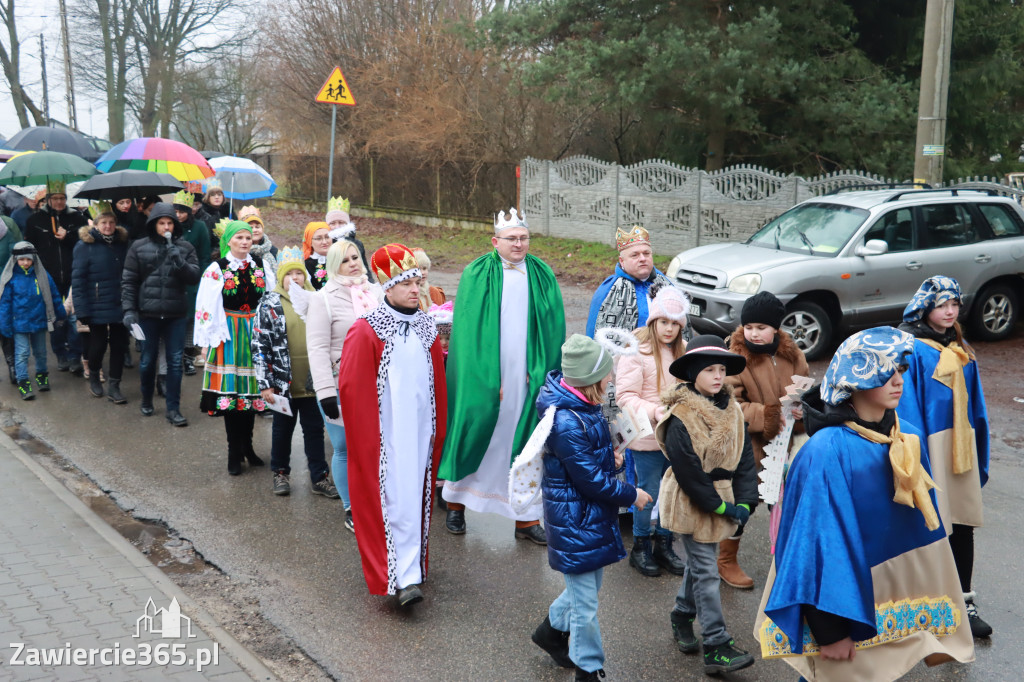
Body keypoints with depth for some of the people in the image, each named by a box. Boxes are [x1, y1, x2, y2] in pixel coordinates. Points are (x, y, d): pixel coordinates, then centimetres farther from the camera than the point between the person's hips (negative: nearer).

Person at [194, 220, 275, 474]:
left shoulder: (261, 267, 7)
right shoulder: (216, 269, -3)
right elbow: (206, 307, -4)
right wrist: (207, 341, -8)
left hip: (255, 334, 3)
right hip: (228, 335, -3)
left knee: (252, 387, 7)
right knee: (230, 390, -1)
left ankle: (247, 447, 20)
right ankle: (234, 453, 7)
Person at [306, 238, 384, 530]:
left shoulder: (376, 292, 10)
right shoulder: (324, 299, -4)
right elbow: (318, 349, -10)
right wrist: (325, 393, -17)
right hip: (341, 388, -3)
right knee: (346, 450, 5)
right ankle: (351, 509, 21)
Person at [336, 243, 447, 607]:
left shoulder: (426, 328, 9)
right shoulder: (366, 331, -9)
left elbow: (438, 383, 14)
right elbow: (351, 386, -9)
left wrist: (438, 428, 11)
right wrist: (363, 434, -9)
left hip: (420, 430, 6)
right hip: (384, 435, -5)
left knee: (417, 494, 11)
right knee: (394, 498, -7)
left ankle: (411, 567, 24)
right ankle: (403, 576, -5)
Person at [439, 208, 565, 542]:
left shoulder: (541, 276, 5)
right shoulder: (477, 274, -3)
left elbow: (553, 330, 5)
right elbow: (468, 330, -7)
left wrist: (541, 374, -4)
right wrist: (486, 379, -13)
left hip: (527, 378, 2)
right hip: (483, 378, -2)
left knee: (525, 445, 7)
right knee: (473, 437, 7)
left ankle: (526, 518, 16)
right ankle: (456, 505, 26)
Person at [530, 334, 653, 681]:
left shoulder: (583, 406, 1)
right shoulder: (566, 422, -28)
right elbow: (590, 480, -22)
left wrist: (610, 456, 4)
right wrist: (631, 495, -10)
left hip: (593, 513, 10)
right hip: (575, 520, -10)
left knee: (587, 583, 24)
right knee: (585, 602, 6)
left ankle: (551, 630, 46)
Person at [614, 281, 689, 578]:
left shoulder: (683, 350, 7)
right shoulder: (636, 351, -13)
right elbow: (625, 396, -14)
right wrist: (654, 412, -27)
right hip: (647, 440, -5)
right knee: (648, 493, 5)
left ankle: (664, 546, 31)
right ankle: (641, 548, 25)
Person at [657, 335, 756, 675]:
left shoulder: (731, 410, 2)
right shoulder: (680, 417, -19)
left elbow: (744, 459, 2)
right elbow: (688, 472, -20)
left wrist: (744, 501, -7)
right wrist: (720, 506, -16)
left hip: (722, 497, 7)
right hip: (692, 503, -7)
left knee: (700, 560, 20)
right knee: (706, 571, -4)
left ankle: (682, 616, 41)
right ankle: (717, 647, 1)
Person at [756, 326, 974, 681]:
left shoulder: (908, 438, -2)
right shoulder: (828, 452, -23)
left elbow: (925, 524, 7)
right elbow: (820, 540, -22)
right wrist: (829, 628, -20)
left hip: (899, 595, 7)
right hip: (848, 596, -6)